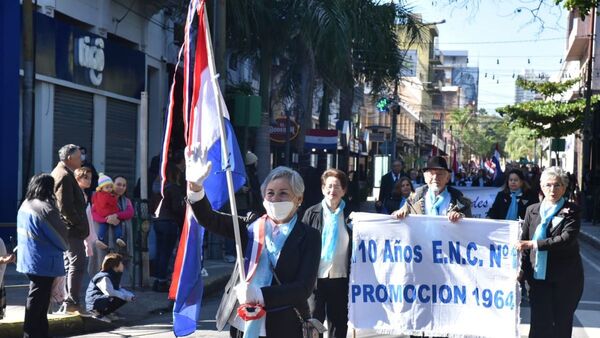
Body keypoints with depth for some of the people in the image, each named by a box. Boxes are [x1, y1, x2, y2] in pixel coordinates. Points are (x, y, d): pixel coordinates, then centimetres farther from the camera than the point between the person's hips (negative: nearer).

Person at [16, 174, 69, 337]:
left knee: (37, 299, 17)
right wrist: (66, 244, 9)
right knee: (37, 301, -1)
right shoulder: (46, 209, -20)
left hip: (29, 260, 9)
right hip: (43, 263, -9)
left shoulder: (25, 205, 7)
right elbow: (62, 236, -12)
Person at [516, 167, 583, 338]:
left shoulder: (571, 211, -3)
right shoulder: (532, 210, 8)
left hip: (565, 278, -2)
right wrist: (523, 269, 2)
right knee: (539, 324, -2)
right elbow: (523, 241, 10)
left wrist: (533, 244, -21)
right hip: (538, 276, 2)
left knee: (562, 324, 6)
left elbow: (567, 239, -18)